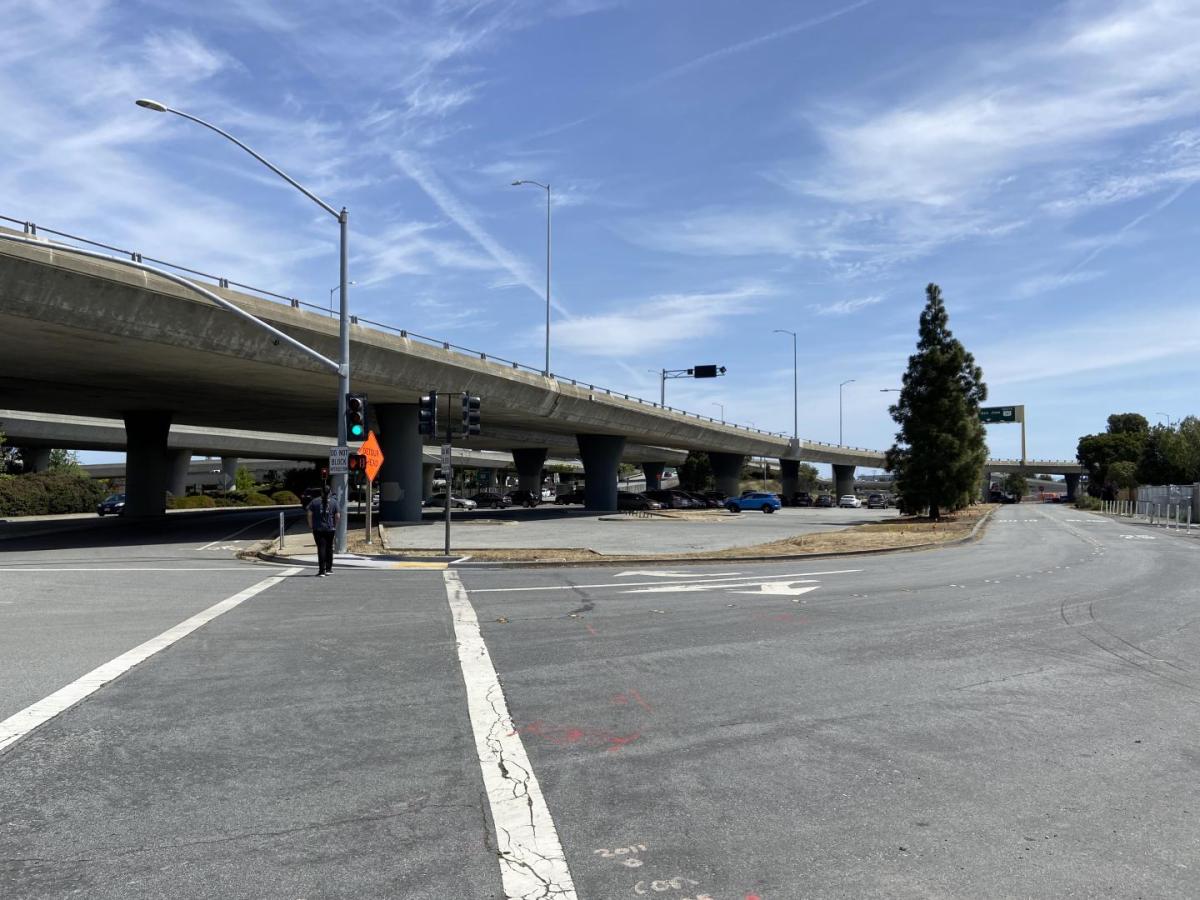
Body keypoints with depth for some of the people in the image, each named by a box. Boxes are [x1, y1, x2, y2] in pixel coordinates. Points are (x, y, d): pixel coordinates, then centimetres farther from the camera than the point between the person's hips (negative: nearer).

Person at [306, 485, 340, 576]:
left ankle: (322, 571, -8)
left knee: (321, 548, -3)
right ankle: (328, 569, 21)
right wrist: (335, 526, 12)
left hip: (318, 529, -1)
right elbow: (338, 516, -2)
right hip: (330, 528, 1)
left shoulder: (315, 501, 0)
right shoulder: (334, 502, 2)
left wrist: (310, 525, 9)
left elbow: (310, 514, -4)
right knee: (329, 548, 14)